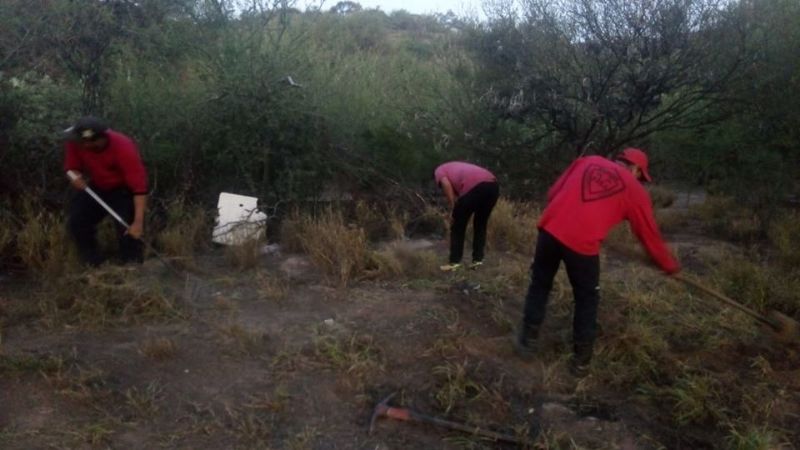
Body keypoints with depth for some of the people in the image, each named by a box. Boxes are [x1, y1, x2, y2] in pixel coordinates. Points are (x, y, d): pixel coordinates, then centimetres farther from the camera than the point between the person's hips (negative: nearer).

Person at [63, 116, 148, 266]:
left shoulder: (124, 148, -36)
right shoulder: (75, 143, -21)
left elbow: (139, 187, -38)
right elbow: (72, 168, -2)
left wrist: (138, 221, -44)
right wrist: (75, 176, -30)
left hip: (123, 191, -5)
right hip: (96, 189, 5)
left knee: (128, 230, -18)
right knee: (76, 222, -3)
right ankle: (93, 266, 14)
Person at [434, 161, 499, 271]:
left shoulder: (439, 170, 23)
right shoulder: (459, 168, 42)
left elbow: (446, 184, 0)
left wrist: (453, 209, 2)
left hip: (474, 187, -7)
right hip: (493, 185, 7)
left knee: (457, 226, 9)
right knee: (481, 224, 24)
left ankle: (454, 262, 11)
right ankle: (478, 259, 22)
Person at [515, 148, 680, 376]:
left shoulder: (587, 161, 21)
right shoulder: (635, 190, 13)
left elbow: (553, 194, 21)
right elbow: (650, 235, 20)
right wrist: (670, 266, 34)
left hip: (550, 228, 3)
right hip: (582, 243, -3)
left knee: (539, 285, 22)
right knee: (587, 300, 17)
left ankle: (527, 341, 30)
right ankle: (581, 359, 23)